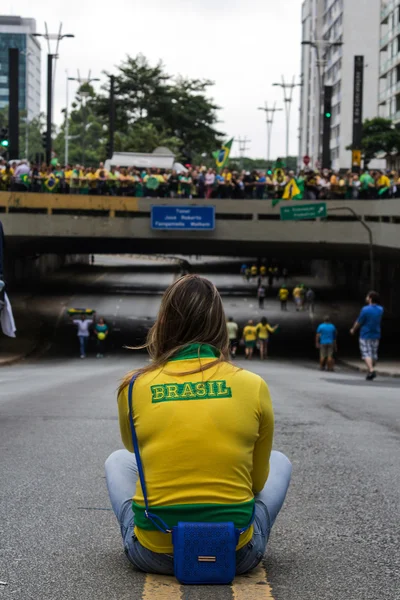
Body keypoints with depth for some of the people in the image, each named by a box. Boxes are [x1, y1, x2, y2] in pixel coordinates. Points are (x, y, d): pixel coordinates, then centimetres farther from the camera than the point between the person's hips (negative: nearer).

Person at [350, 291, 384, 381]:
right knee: (374, 354, 13)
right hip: (376, 335, 6)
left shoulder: (365, 309, -16)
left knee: (366, 354, -8)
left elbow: (358, 322, -8)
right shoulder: (380, 309, 2)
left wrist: (353, 329, 10)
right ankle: (371, 372, 21)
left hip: (365, 335, -6)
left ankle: (371, 370, -26)